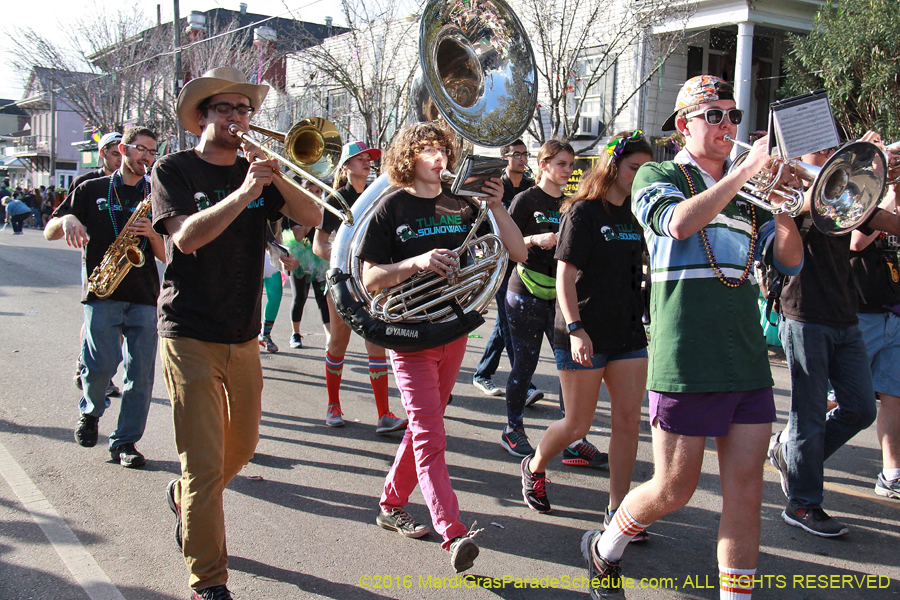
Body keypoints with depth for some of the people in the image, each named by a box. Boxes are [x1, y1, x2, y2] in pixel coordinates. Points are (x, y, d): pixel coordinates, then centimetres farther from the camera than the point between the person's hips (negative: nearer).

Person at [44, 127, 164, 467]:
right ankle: (90, 411, 19)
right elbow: (50, 233, 11)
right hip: (102, 294, -2)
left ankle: (125, 442, 10)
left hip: (144, 298, 2)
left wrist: (152, 234, -9)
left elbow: (166, 256, 11)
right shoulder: (92, 190, 12)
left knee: (141, 375, -2)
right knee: (100, 366, -13)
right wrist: (67, 220, -11)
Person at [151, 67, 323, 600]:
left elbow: (312, 217, -3)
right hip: (191, 337, -5)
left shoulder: (255, 171, 9)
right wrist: (243, 193, -28)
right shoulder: (175, 169, -3)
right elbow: (186, 237, -20)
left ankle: (184, 497, 47)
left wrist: (276, 180, -19)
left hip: (243, 338, 5)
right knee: (205, 465, -7)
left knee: (242, 447, 18)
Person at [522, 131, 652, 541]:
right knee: (578, 425, 4)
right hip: (584, 337, -6)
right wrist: (575, 329, -22)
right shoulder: (584, 211, -9)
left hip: (628, 334, 6)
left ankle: (617, 511, 12)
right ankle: (534, 467, 33)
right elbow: (565, 275, -13)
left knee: (629, 422, 2)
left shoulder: (635, 214, 11)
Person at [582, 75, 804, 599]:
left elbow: (790, 261, 10)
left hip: (749, 361, 5)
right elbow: (679, 223, -21)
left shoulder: (747, 192, 17)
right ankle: (605, 550, 30)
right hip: (688, 361, -5)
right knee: (674, 490, 4)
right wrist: (748, 168, -21)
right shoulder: (658, 176, 2)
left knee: (746, 492, 4)